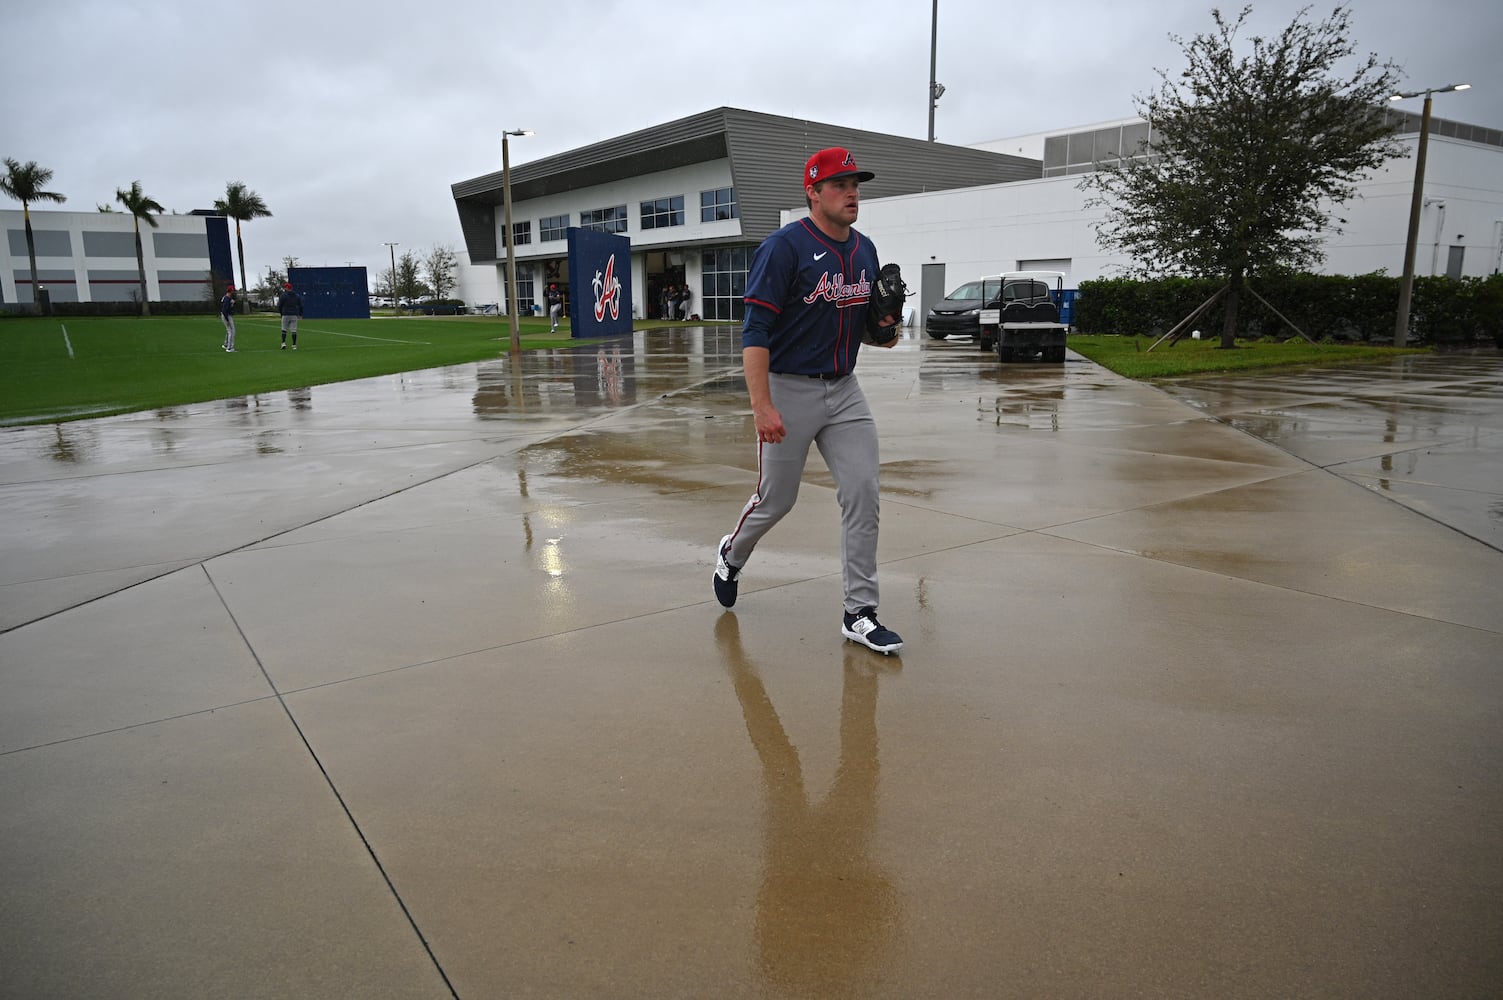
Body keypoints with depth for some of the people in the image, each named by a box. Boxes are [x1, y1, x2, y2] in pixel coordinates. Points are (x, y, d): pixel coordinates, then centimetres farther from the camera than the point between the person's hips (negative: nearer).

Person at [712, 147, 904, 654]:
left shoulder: (865, 251, 10)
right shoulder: (785, 246, -12)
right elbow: (755, 331, -17)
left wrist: (881, 332, -3)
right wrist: (761, 406, -26)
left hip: (845, 390, 6)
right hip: (788, 390, -6)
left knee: (862, 494, -3)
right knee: (776, 499, 5)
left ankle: (860, 613, 5)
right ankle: (732, 553, 39)